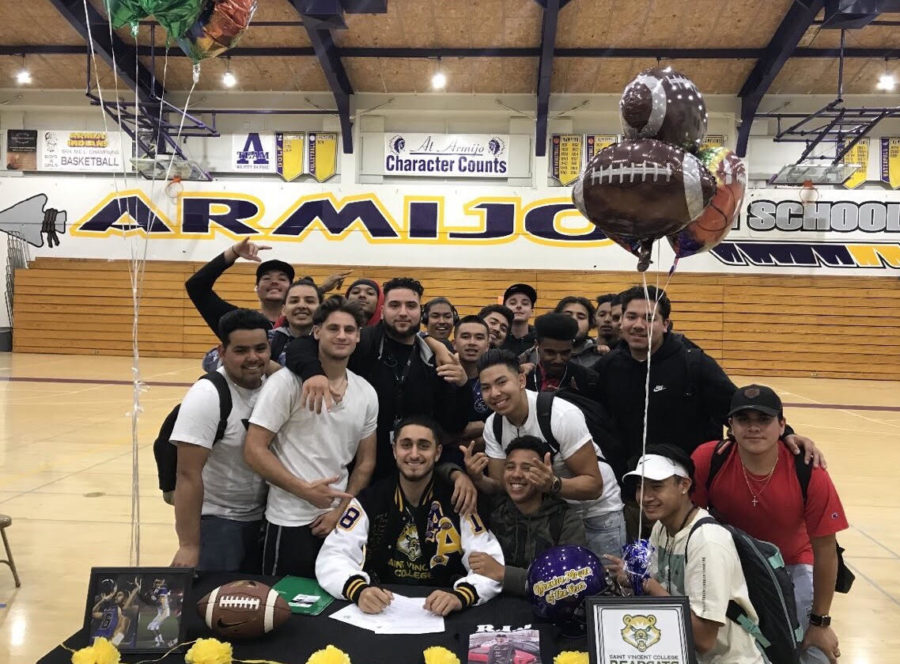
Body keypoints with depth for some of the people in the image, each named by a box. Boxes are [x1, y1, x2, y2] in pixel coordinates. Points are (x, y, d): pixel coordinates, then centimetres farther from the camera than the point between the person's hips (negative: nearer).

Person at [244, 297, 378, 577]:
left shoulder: (366, 393, 4)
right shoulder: (287, 382, -11)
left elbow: (365, 461, 10)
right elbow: (254, 450, -13)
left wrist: (340, 511, 0)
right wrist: (305, 490, -16)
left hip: (339, 520, 5)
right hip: (290, 520, -4)